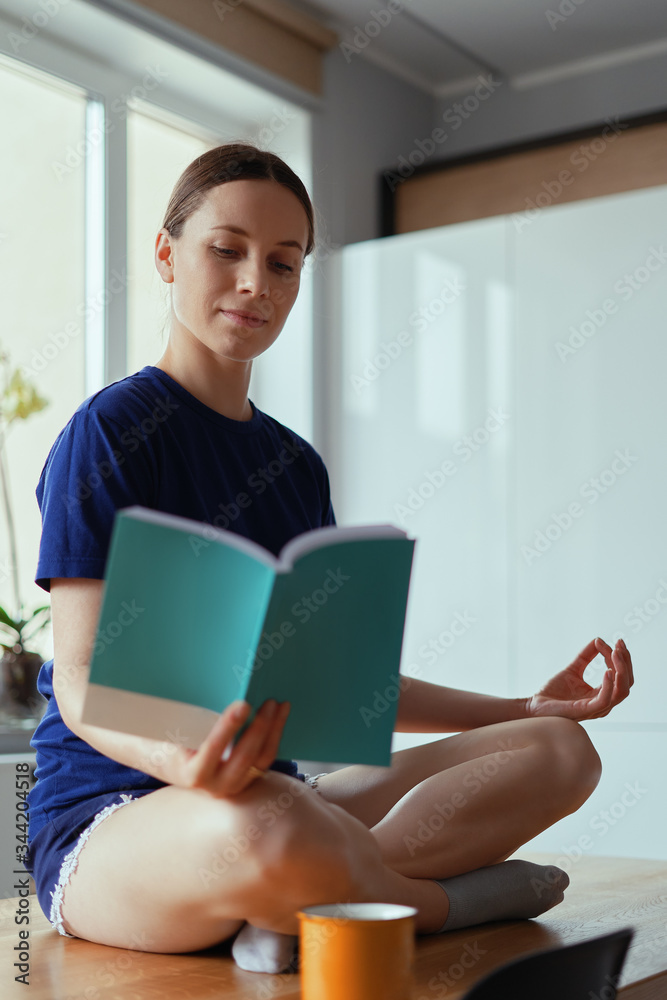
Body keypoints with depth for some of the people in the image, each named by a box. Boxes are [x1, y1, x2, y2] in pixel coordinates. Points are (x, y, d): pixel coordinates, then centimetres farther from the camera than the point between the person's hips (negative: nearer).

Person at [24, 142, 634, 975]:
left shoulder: (298, 467, 16)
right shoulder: (111, 430, -6)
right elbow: (80, 674, -14)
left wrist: (525, 709, 11)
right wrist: (174, 758, -38)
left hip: (270, 787, 8)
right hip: (108, 817, -7)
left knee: (559, 751, -8)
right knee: (261, 825, -43)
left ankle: (305, 910, -23)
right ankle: (437, 897, -12)